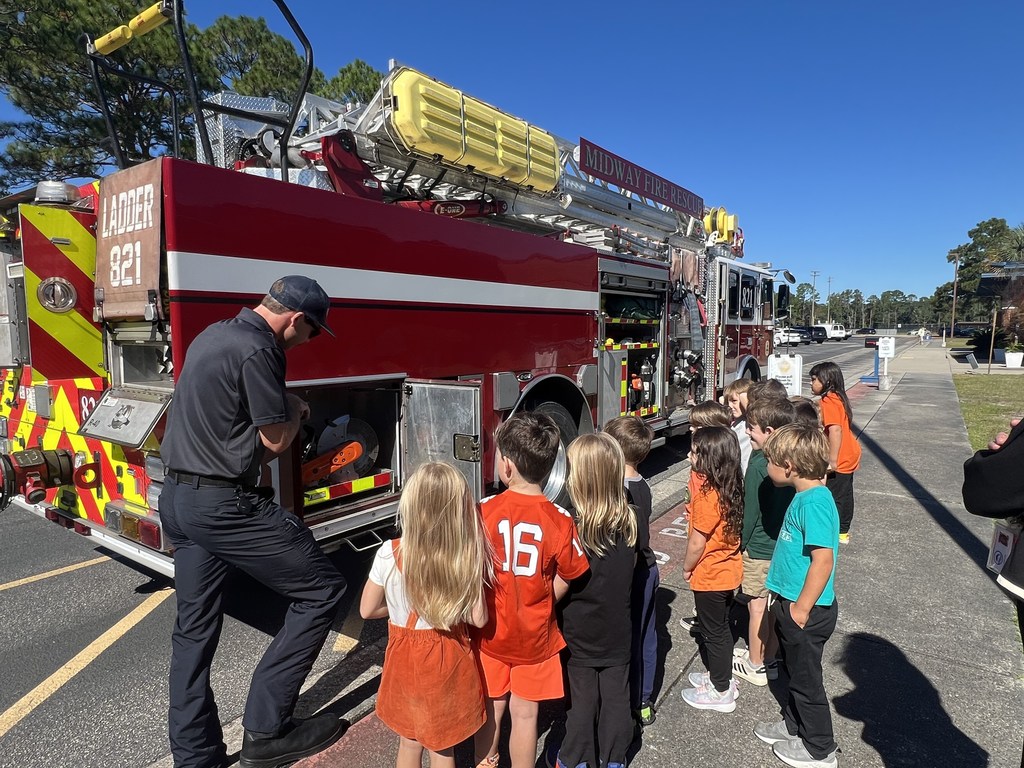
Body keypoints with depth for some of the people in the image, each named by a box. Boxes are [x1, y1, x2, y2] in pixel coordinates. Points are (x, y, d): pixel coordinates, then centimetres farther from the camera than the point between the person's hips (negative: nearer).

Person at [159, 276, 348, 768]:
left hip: (178, 496, 11)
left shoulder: (211, 335, 13)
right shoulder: (257, 350, -17)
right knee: (321, 589, -1)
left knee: (194, 626, 18)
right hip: (225, 504, -10)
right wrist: (296, 410, 5)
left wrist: (283, 408, 13)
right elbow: (276, 440, -14)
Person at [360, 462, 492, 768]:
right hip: (451, 659, 0)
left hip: (406, 656, 0)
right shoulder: (469, 558, -19)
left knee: (410, 742, 24)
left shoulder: (390, 554, -21)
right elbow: (478, 619, -12)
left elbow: (367, 610, -9)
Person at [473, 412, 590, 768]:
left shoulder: (483, 511, -20)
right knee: (525, 714, 18)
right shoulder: (559, 520, -20)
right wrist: (537, 608, 8)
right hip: (535, 636, -1)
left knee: (491, 708, 22)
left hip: (491, 632, 1)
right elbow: (564, 580, -9)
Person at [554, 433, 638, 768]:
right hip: (617, 630, 4)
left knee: (581, 700, 14)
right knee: (616, 697, 19)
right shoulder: (629, 520, -10)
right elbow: (631, 567, 4)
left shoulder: (570, 526, -25)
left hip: (579, 632, -4)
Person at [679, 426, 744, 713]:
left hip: (709, 576, -8)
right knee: (719, 627, 23)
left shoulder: (708, 496, -29)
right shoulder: (732, 488, -4)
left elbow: (697, 542, -21)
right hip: (729, 570, 8)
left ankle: (720, 692, 26)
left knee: (713, 631, 9)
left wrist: (687, 568, -7)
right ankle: (721, 676, 41)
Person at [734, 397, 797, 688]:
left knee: (757, 607, 8)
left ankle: (754, 665, 23)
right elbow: (789, 503, 8)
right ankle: (769, 659, 33)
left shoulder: (758, 465, -23)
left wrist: (741, 543, -6)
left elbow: (750, 510, -18)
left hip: (759, 548, -7)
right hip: (783, 544, 7)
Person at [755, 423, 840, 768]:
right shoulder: (804, 496, 4)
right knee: (794, 671, 25)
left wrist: (802, 608, -23)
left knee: (806, 679, 10)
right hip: (792, 603, 9)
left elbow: (823, 560, -30)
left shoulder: (815, 502, -27)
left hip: (806, 611, -9)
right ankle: (793, 725, 44)